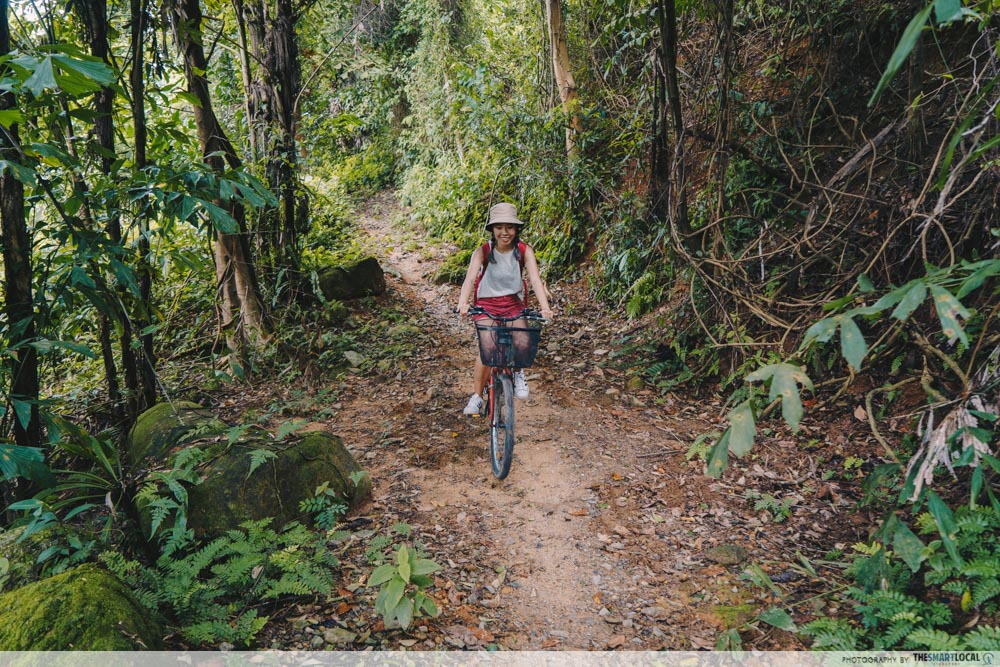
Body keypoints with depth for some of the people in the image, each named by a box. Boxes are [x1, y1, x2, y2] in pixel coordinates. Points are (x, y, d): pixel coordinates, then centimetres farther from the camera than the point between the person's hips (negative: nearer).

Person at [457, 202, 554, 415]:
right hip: (487, 304, -1)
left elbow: (535, 278, -24)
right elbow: (470, 278, -31)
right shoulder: (483, 252, -16)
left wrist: (545, 306, -41)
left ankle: (517, 372, 14)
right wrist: (463, 302, -50)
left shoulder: (524, 251, -13)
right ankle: (476, 397, -3)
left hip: (514, 302, 1)